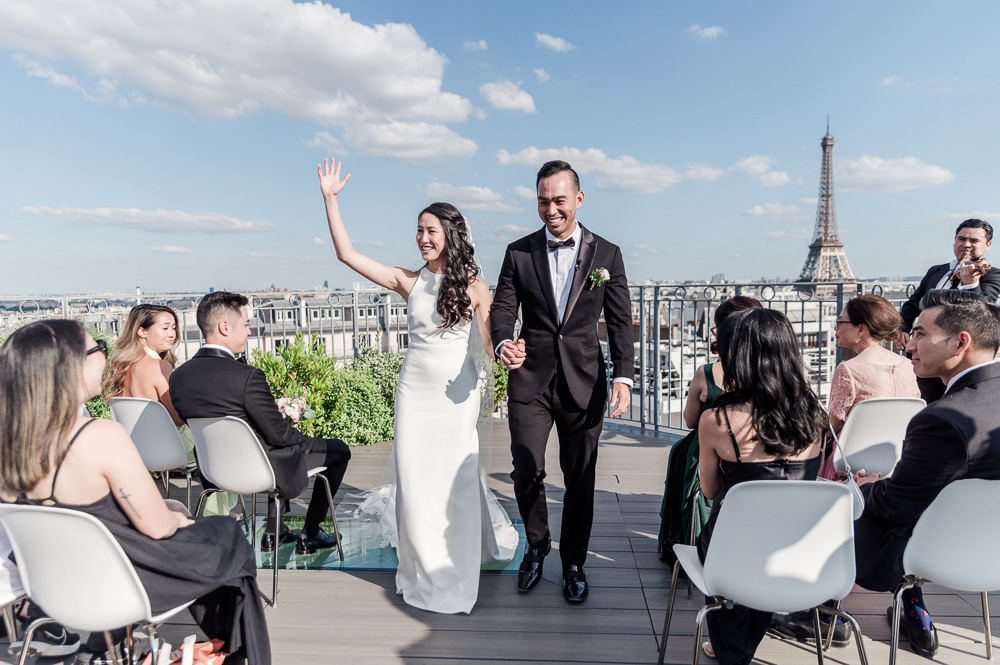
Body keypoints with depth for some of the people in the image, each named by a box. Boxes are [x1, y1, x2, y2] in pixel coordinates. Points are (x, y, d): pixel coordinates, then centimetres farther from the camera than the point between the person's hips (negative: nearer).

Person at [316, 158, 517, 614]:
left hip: (457, 395, -2)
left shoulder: (473, 286, -1)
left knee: (457, 482, 4)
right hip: (415, 392, 2)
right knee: (414, 482, 7)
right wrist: (330, 198, -3)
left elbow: (488, 345, -3)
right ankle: (421, 572, 29)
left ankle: (455, 580, 27)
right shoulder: (408, 281, 3)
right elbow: (347, 254, 1)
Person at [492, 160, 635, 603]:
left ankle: (573, 563, 29)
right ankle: (536, 546, 31)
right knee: (526, 472, 1)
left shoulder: (607, 254, 4)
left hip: (584, 382, 0)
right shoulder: (518, 253, 5)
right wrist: (503, 343, -20)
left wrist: (623, 377, -8)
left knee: (580, 478, 8)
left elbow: (620, 321, 3)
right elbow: (503, 309, 2)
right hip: (530, 382, 1)